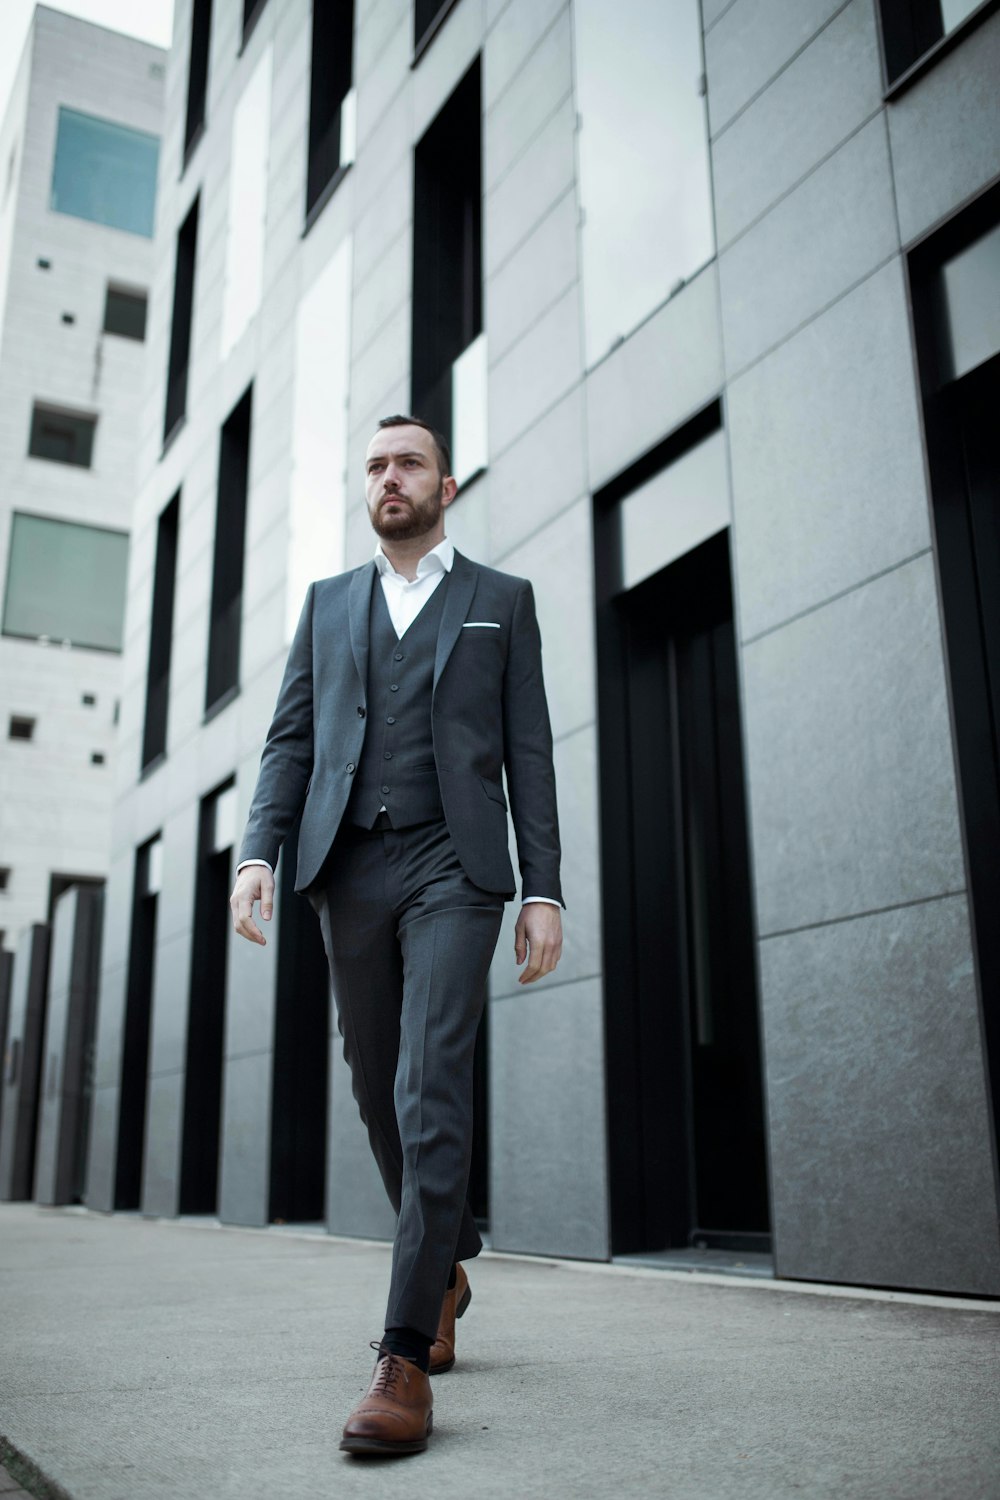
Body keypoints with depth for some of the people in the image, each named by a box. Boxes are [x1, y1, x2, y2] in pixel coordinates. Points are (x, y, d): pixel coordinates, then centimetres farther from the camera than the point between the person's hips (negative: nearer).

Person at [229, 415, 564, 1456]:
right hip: (348, 869, 4)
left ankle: (406, 1357, -10)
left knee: (430, 1095, -14)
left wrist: (545, 891, -3)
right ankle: (447, 1264, 33)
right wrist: (258, 852, -5)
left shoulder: (501, 600, 12)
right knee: (381, 1097, 10)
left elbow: (529, 753, 5)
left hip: (452, 869, -3)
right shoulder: (327, 602, 19)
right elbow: (290, 739, 11)